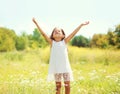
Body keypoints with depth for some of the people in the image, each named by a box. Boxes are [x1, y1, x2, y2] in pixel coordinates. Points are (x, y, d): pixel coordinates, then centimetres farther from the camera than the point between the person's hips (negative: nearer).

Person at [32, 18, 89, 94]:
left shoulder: (64, 42, 6)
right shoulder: (52, 42, 4)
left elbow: (73, 33, 1)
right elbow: (43, 34, -1)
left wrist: (81, 25, -4)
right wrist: (36, 24, -5)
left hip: (65, 67, 1)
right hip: (56, 68, -1)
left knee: (67, 85, 6)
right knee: (58, 86, 7)